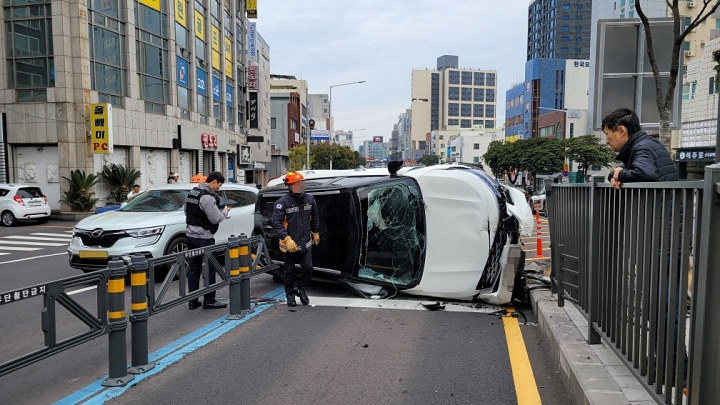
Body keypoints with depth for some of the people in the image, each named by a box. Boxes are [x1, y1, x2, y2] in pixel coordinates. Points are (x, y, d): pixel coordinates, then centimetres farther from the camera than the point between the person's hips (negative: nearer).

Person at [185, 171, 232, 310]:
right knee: (209, 268, 1)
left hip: (190, 235, 9)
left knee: (193, 268, 11)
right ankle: (209, 301, 7)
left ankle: (193, 301, 17)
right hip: (203, 237, -9)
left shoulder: (191, 193, 11)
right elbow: (216, 219, -19)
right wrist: (225, 211, 0)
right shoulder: (208, 197, -18)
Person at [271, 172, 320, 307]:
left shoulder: (309, 199, 1)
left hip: (305, 242, 4)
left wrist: (315, 232, 23)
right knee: (290, 271, 9)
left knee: (308, 268, -2)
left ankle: (301, 288, 26)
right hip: (289, 243, -3)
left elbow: (314, 217, 17)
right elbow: (276, 222, -18)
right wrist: (287, 239, -24)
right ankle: (290, 294, 28)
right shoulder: (283, 202, -15)